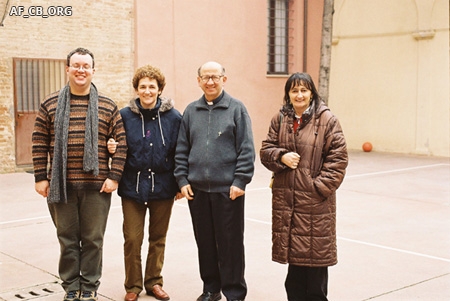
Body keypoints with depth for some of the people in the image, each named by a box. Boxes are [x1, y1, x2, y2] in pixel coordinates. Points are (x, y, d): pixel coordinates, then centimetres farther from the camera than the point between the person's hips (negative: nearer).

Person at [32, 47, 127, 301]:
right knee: (67, 239, 9)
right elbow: (40, 143, 5)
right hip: (61, 185, 1)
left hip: (96, 185, -1)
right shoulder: (51, 105, 5)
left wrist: (114, 176, -6)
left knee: (93, 240, 7)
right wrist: (41, 177, 0)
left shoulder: (107, 106, 3)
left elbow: (121, 143, 1)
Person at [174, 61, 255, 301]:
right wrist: (182, 180, 3)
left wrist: (240, 181, -11)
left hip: (228, 189, -4)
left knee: (230, 243, 3)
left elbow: (246, 149, -6)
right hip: (197, 189, 4)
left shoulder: (236, 108, -2)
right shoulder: (191, 111, 10)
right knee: (205, 242, 13)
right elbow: (181, 149, 11)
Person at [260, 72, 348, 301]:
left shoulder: (327, 120, -5)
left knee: (315, 253, 1)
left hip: (315, 199, -4)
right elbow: (266, 149, 10)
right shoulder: (280, 119, 8)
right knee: (293, 251, 11)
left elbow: (338, 157, -6)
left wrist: (322, 185, -12)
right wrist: (281, 157, -11)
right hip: (286, 197, 4)